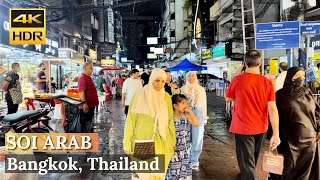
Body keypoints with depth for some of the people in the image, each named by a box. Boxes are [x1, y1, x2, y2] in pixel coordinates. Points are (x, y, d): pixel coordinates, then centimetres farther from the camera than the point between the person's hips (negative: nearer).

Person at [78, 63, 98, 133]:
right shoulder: (82, 78, -16)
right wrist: (84, 103, -31)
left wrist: (95, 102, 25)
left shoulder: (88, 77, 15)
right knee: (85, 124, -2)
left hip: (91, 104, 10)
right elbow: (81, 92, -25)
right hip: (86, 106, -10)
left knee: (89, 123, 18)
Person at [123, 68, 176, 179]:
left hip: (162, 143, 3)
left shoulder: (166, 97, 1)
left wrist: (173, 140, 12)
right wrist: (127, 143, -7)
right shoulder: (139, 96, -11)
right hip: (143, 142, -3)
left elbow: (170, 120, 9)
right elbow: (130, 120, -8)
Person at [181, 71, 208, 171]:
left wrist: (205, 118, 10)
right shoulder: (183, 89, 7)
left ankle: (194, 160, 11)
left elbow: (204, 104, 13)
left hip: (198, 113, 1)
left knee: (197, 138, -2)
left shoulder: (201, 89, 12)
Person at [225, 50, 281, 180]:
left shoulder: (238, 79, -15)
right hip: (261, 128, 5)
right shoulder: (267, 82, -7)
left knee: (246, 162, 3)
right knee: (252, 160, 26)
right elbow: (272, 108, -10)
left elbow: (228, 99, 2)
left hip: (243, 128, -5)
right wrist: (275, 134, -7)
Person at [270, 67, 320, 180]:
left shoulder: (307, 93, 6)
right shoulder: (280, 95, -5)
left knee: (306, 168, 12)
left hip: (309, 138, 4)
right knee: (288, 168, 5)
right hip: (289, 139, -3)